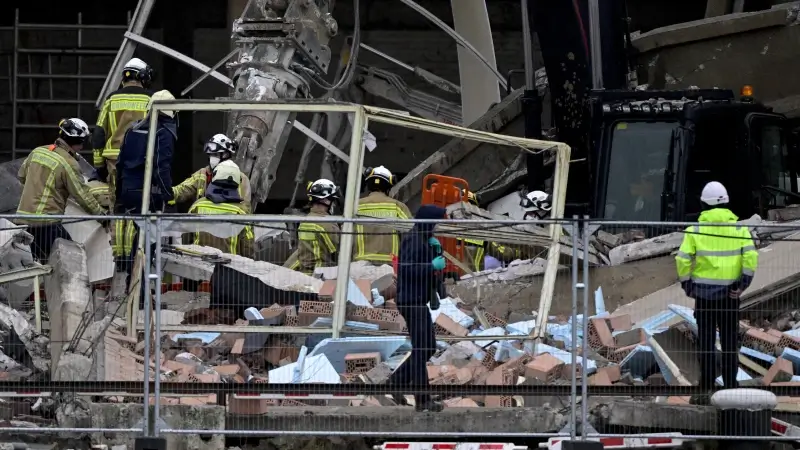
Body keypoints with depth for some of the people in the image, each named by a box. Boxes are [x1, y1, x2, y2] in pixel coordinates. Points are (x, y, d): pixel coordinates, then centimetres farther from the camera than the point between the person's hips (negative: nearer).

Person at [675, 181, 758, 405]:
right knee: (730, 342, 9)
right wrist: (744, 282, -5)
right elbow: (751, 256, -10)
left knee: (706, 342, 3)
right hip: (730, 292, 1)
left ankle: (706, 390, 1)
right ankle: (730, 388, 10)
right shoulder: (739, 228, 0)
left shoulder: (695, 230, -4)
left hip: (704, 291, -1)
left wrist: (686, 284, 2)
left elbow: (682, 259, -10)